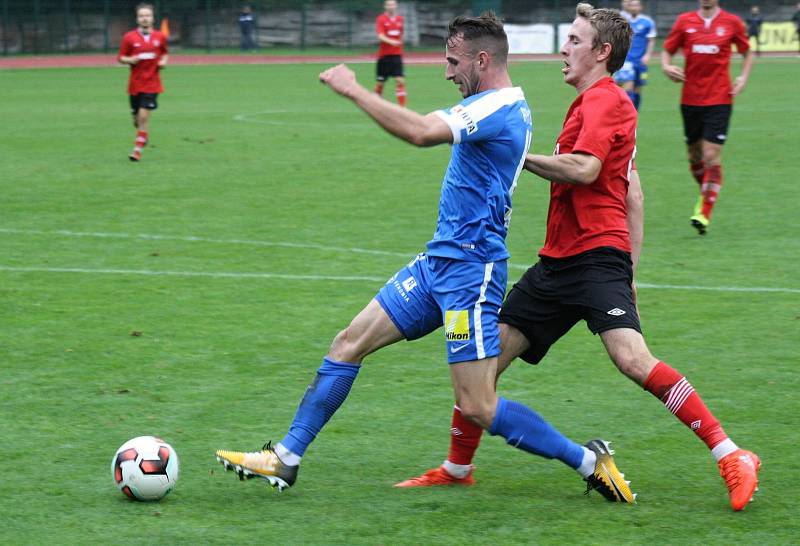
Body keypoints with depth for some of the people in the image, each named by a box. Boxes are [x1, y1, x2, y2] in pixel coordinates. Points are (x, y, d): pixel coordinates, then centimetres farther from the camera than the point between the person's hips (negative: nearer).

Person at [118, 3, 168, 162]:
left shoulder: (160, 37, 2)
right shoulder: (129, 37, -1)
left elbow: (164, 53, 19)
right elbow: (120, 58, 4)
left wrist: (163, 61, -3)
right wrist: (130, 60, -16)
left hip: (152, 84, -1)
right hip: (135, 85, 1)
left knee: (144, 116, -13)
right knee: (137, 118, 7)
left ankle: (138, 149, -6)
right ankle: (144, 135, 41)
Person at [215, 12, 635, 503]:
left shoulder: (497, 107, -18)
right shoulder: (510, 107, 13)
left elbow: (421, 132, -32)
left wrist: (354, 90, -24)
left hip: (469, 270, -10)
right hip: (440, 262, 10)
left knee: (478, 408, -10)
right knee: (349, 343, 8)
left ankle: (589, 461, 3)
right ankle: (285, 459, 13)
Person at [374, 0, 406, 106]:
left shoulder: (400, 19, 8)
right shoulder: (381, 19, -6)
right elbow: (381, 36, -19)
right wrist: (390, 42, -36)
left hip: (397, 55, 3)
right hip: (384, 55, -3)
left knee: (400, 81, -10)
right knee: (380, 82, 6)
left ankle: (402, 106, -11)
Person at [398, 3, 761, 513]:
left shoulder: (604, 100, -9)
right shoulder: (595, 102, 21)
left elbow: (583, 169, -25)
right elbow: (632, 192, 23)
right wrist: (630, 269, 21)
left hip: (596, 256, -10)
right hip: (559, 261, 10)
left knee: (633, 358, -25)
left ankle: (731, 456, -20)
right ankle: (457, 468, 23)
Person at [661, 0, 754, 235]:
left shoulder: (732, 22, 1)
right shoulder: (684, 21, 3)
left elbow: (747, 52, 14)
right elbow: (667, 50, 11)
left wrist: (743, 78, -1)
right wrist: (666, 66, -10)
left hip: (719, 99, -3)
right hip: (690, 99, 3)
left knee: (712, 156, -11)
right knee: (694, 156, 11)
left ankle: (705, 213, -6)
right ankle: (705, 194, 38)